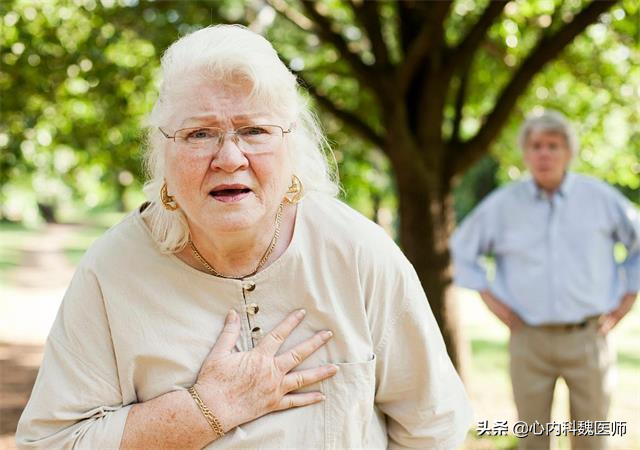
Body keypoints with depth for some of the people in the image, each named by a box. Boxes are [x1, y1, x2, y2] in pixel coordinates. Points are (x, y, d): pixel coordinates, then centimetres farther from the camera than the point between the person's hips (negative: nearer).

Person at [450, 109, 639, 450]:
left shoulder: (600, 198, 1)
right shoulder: (503, 204, 2)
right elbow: (462, 247, 15)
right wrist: (488, 297, 7)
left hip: (588, 336, 0)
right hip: (528, 339, 0)